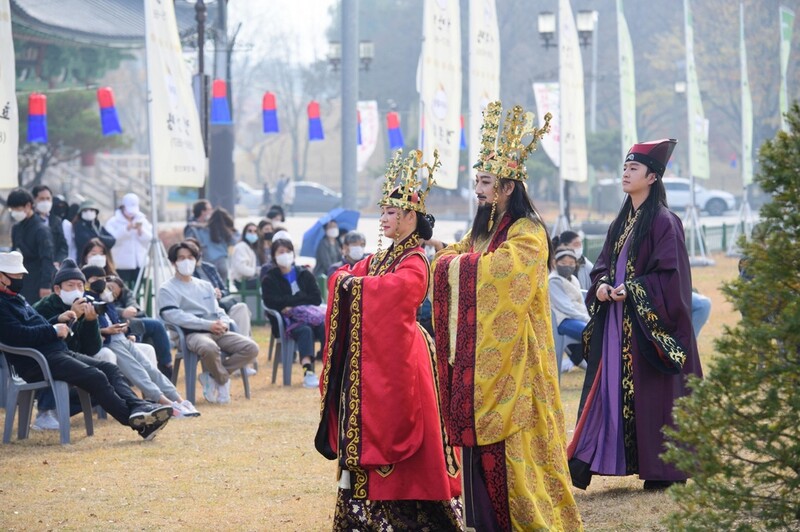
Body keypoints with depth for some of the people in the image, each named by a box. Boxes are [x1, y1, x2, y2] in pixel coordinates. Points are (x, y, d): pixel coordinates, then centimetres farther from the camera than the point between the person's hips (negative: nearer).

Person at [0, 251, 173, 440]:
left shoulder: (16, 299, 26)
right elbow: (17, 335, -20)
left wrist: (58, 321, 10)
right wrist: (54, 330, -11)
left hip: (58, 353, 10)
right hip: (36, 362, -10)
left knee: (109, 368, -6)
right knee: (95, 376, -24)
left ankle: (138, 406, -26)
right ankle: (137, 421, -26)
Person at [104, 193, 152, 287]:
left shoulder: (142, 220, 12)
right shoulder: (113, 222, -1)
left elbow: (149, 239, 5)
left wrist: (141, 231, -12)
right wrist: (126, 229, -21)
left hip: (139, 264, 4)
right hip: (122, 265, -4)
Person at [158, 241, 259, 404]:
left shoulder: (205, 286, 26)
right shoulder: (167, 289, 5)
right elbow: (175, 317, -10)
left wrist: (224, 322, -4)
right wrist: (209, 325, -16)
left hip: (218, 332, 6)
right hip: (192, 334, -6)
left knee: (251, 348, -17)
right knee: (209, 348, -41)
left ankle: (211, 376, -8)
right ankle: (224, 381, -11)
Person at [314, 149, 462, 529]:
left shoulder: (415, 263, -10)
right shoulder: (380, 259, 16)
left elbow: (392, 288, -28)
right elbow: (341, 278, 11)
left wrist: (357, 284, -14)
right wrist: (347, 278, -10)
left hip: (396, 357, -8)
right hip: (370, 357, 8)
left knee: (392, 430, -7)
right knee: (368, 429, 9)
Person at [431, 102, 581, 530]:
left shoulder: (528, 232, -8)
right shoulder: (482, 230, 19)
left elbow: (503, 268, -23)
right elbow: (446, 261, 16)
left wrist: (463, 263, -9)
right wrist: (451, 258, -6)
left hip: (510, 352, -8)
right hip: (477, 348, 8)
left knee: (510, 431, -8)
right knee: (479, 430, 5)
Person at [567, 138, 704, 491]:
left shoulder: (663, 222, -8)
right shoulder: (621, 223, 15)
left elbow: (670, 274, -14)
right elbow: (604, 264, 18)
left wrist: (632, 290, -19)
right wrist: (601, 285, -4)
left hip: (648, 323, -7)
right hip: (615, 322, 7)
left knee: (650, 393, -6)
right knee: (608, 387, 4)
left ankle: (662, 470, 1)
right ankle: (584, 464, 2)